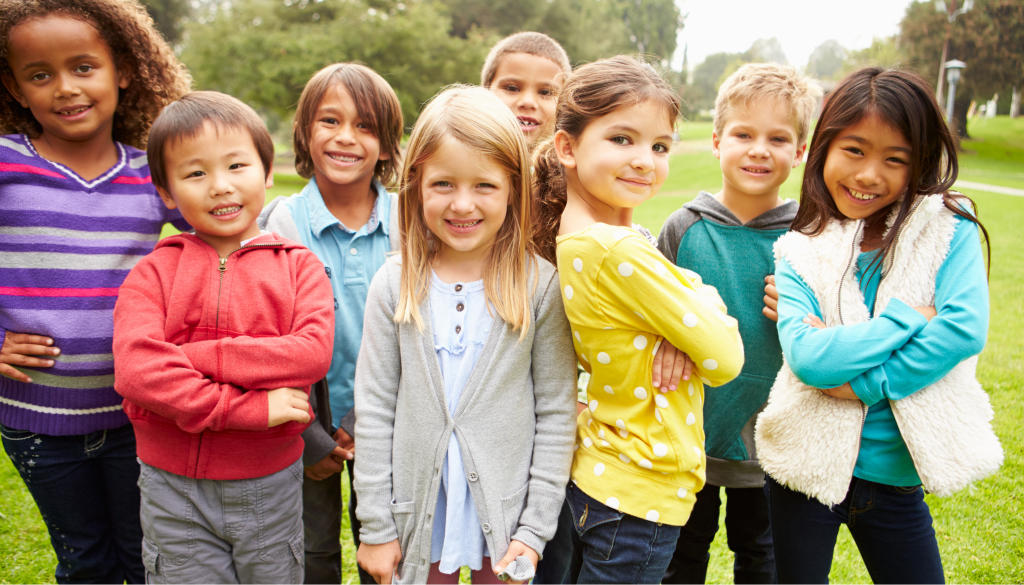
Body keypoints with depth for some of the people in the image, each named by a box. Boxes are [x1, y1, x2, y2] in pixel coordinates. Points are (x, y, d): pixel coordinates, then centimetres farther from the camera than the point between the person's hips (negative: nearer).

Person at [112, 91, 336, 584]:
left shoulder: (297, 265, -2)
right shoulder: (153, 273, -3)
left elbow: (313, 353, -18)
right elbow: (135, 371, -18)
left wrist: (192, 356, -20)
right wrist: (250, 407, -24)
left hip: (271, 485, 1)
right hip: (175, 491, 0)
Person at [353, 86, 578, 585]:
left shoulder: (540, 286, -10)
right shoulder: (394, 285, -6)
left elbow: (557, 412, -6)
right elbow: (374, 411, -3)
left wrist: (535, 529, -7)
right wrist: (375, 526, -1)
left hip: (505, 520, -1)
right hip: (418, 515, 1)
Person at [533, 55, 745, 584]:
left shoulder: (571, 237, 0)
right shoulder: (621, 251, -26)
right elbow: (724, 360, -18)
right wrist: (704, 298, 1)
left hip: (595, 476, 8)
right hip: (640, 494, -8)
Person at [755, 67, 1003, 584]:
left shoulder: (948, 228, -5)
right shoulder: (799, 253, -6)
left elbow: (965, 328, -19)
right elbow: (807, 358, -20)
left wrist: (865, 384, -21)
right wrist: (905, 318, -19)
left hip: (895, 473, 1)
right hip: (809, 465, 0)